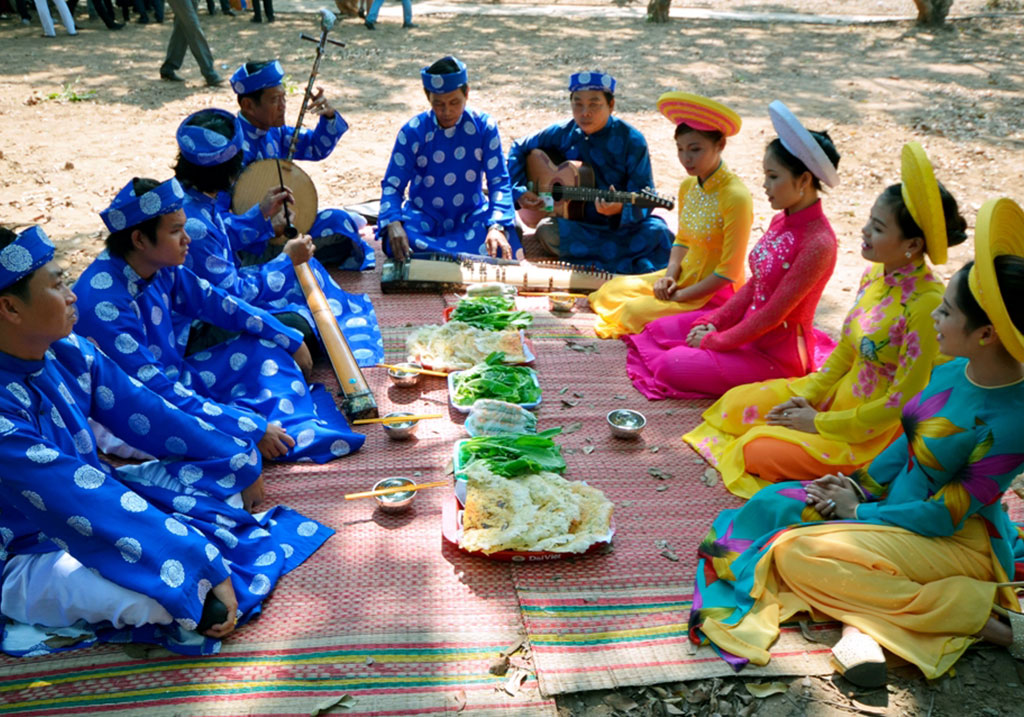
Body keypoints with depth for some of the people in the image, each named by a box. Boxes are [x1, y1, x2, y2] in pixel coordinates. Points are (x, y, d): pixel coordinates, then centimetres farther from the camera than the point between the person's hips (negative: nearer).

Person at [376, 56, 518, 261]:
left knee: (504, 248, -32)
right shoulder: (412, 131, -7)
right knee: (398, 243, -35)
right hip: (423, 217, 0)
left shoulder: (484, 126, -7)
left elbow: (499, 181, -8)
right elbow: (392, 184, -7)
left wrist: (497, 226, -28)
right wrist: (393, 223, -29)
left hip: (471, 216, 0)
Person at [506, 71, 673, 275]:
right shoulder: (562, 133, 3)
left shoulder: (631, 140, -7)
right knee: (547, 231, -30)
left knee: (658, 232, -31)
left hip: (623, 225, -3)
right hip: (579, 224, 3)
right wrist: (519, 191, 2)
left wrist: (620, 209, -34)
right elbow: (519, 148, 17)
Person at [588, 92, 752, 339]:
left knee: (636, 312, -20)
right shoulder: (688, 186, 1)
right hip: (684, 277, 8)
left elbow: (729, 271, -21)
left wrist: (680, 296, -18)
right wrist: (670, 275, -3)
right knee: (609, 292, 4)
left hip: (715, 291, -8)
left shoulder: (736, 196, -23)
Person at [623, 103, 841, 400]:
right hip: (750, 324, 9)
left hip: (776, 353, -9)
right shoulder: (781, 221, 2)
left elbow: (772, 315, -24)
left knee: (672, 365, -16)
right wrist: (713, 322, -1)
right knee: (658, 330, 8)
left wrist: (715, 340, -15)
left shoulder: (817, 244, -26)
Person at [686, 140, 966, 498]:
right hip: (840, 394, 8)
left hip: (880, 426, -8)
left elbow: (903, 401, -24)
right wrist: (806, 398, -3)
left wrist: (820, 423, -16)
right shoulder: (875, 274, -2)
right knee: (735, 405, 4)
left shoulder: (927, 304, -28)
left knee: (759, 453, -17)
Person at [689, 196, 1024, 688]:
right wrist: (860, 486, 0)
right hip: (892, 506, 8)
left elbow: (946, 514, -21)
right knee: (779, 506, -4)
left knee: (799, 553, -23)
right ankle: (861, 627, -20)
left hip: (960, 542, -8)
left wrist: (861, 511, -12)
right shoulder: (951, 371, -3)